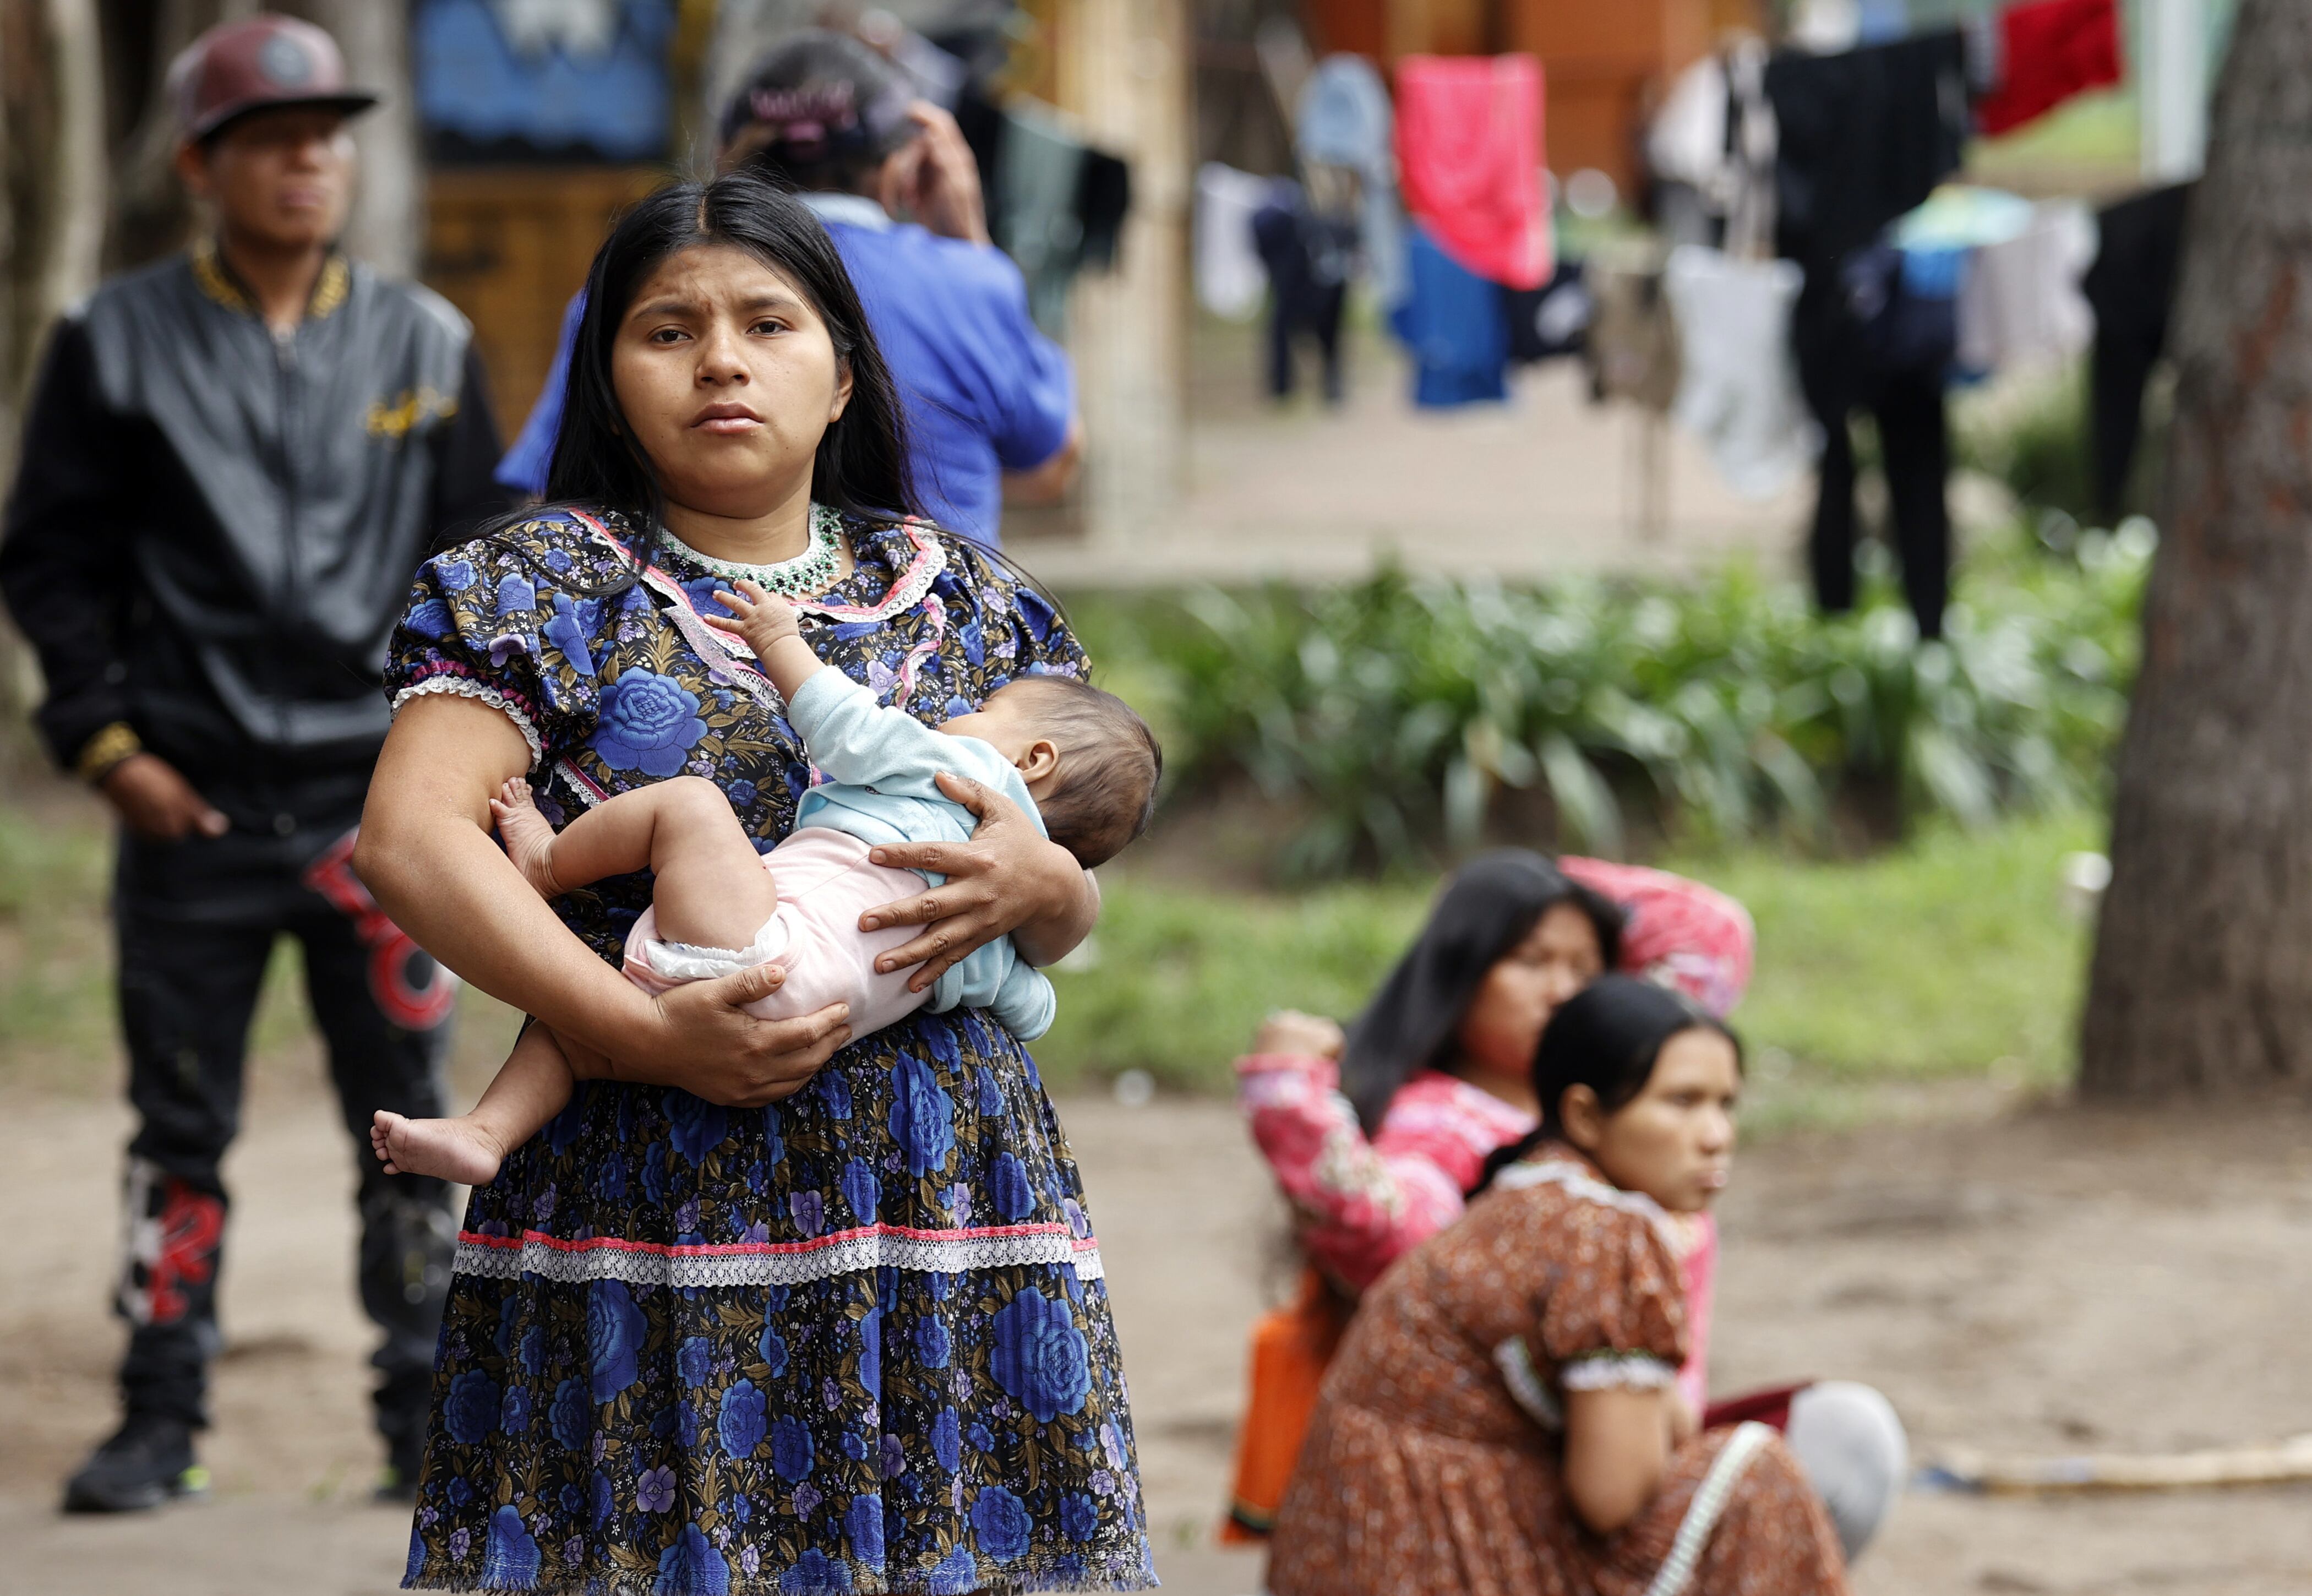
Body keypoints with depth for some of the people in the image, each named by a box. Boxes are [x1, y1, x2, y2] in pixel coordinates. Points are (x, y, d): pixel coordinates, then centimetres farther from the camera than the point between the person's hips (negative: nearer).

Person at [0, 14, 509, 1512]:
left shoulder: (426, 345, 8)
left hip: (382, 805, 1)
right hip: (193, 808, -1)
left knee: (407, 1123, 3)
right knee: (181, 1130, 4)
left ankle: (428, 1414, 11)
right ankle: (162, 1420, 11)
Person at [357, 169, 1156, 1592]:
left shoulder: (961, 602, 15)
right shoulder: (551, 585, 4)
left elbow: (1077, 913, 18)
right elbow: (411, 837, -10)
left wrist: (1036, 890, -9)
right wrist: (645, 1035, -19)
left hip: (945, 1199, 3)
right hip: (653, 1195, -3)